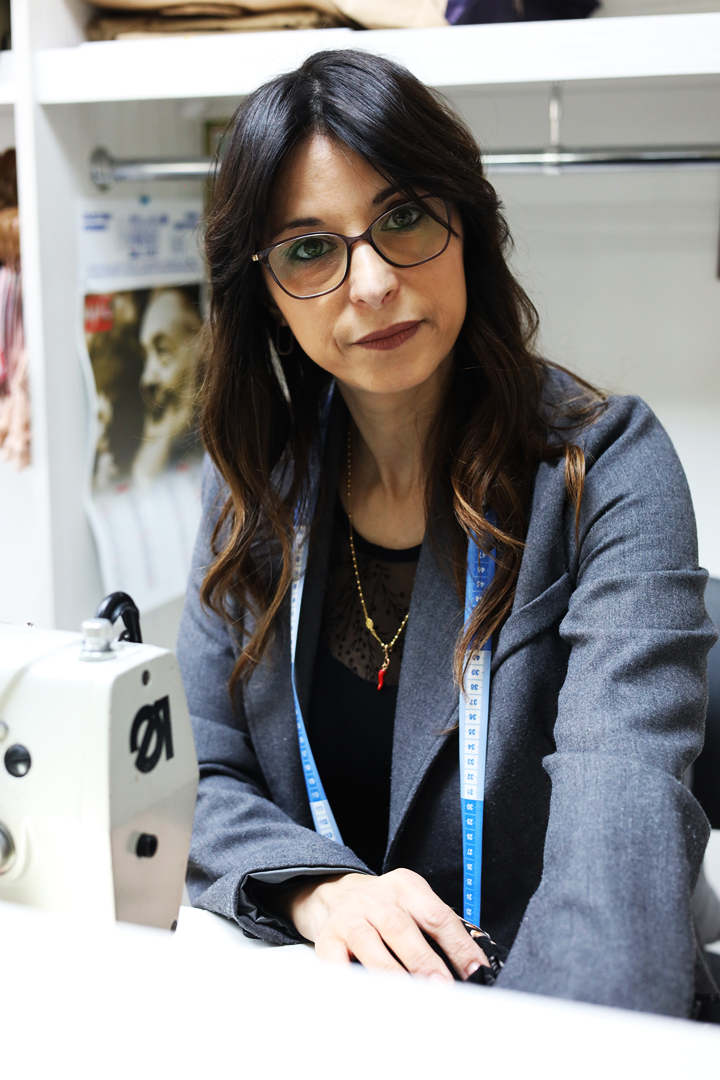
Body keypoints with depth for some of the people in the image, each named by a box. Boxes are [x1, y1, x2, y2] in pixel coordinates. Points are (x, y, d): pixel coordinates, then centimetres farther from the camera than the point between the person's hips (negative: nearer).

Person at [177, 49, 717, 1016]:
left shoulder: (606, 469, -10)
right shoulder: (258, 480, 3)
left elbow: (623, 808, -23)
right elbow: (206, 781, 5)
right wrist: (316, 890, -16)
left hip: (541, 1006, -1)